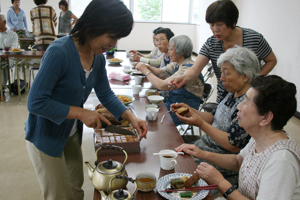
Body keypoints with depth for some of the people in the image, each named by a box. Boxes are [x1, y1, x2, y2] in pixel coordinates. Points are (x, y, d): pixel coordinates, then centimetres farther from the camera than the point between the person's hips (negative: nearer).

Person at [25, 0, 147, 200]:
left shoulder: (98, 57, -8)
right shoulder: (59, 51, -30)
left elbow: (106, 95, 3)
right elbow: (35, 102, -28)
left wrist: (132, 118, -10)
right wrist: (81, 113, -28)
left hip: (72, 134, 7)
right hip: (45, 137, -6)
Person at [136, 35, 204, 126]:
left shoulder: (188, 69, -24)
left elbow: (162, 86, -29)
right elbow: (161, 72, 14)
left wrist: (145, 71, -17)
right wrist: (147, 67, -6)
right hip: (172, 101, 9)